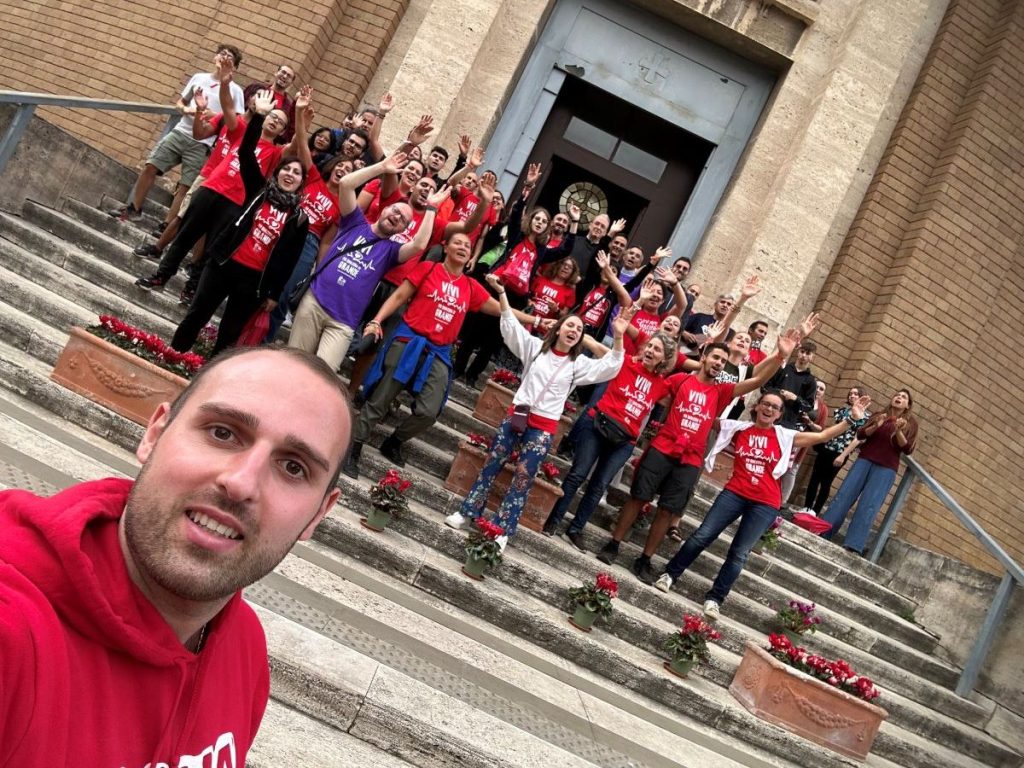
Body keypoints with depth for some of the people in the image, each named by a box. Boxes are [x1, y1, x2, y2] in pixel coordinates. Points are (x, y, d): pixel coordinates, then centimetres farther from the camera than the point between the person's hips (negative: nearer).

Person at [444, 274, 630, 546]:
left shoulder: (579, 364, 3)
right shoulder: (536, 347, 4)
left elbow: (610, 368, -6)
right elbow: (511, 325, -1)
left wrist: (618, 337, -20)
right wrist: (501, 292, -13)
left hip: (543, 427, -1)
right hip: (516, 415, 1)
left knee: (523, 478, 1)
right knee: (492, 464, 6)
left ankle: (503, 530, 7)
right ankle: (468, 512, 18)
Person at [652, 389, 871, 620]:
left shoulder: (785, 436, 4)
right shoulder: (739, 428, 5)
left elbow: (822, 436, 3)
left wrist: (851, 419, -3)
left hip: (765, 504, 0)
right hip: (735, 493, 0)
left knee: (739, 553, 2)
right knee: (702, 536, -3)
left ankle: (714, 599, 11)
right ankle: (670, 574, 14)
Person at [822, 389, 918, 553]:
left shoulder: (911, 423, 8)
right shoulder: (878, 416, 16)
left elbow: (907, 449, -2)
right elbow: (860, 435, 6)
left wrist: (898, 432, -17)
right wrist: (876, 426, -12)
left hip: (886, 468, -3)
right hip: (864, 460, 3)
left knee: (869, 505, -13)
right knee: (844, 495, -4)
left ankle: (854, 546, -19)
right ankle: (821, 533, -3)